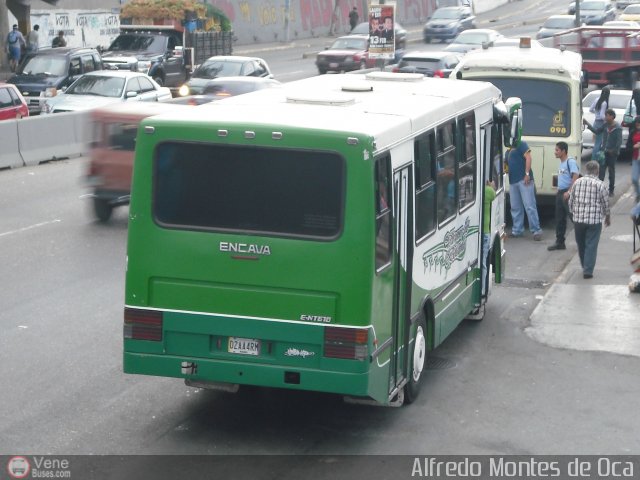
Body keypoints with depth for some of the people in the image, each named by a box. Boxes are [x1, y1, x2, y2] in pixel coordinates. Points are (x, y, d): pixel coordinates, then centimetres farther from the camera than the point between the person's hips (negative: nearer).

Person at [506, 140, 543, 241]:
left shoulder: (521, 144, -1)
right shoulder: (508, 151, 21)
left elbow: (528, 157, -11)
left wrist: (527, 173, -19)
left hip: (524, 180, -8)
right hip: (513, 181, 8)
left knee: (529, 206, -10)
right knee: (515, 208, 10)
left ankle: (536, 231, -8)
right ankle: (517, 230, 17)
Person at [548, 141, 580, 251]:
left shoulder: (571, 161, -13)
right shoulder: (561, 163, 16)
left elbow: (575, 177, -21)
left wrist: (569, 191, -26)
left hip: (568, 194, -9)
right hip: (560, 193, 9)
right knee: (559, 219, 11)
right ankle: (559, 242, 17)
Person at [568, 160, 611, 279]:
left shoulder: (577, 182, 1)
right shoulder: (600, 184, -9)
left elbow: (571, 201, 7)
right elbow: (605, 203, -1)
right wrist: (608, 217, 15)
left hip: (578, 219, 3)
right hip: (595, 219, -3)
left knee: (581, 244, 17)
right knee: (591, 245, 1)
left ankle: (585, 267, 30)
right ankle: (588, 271, -2)